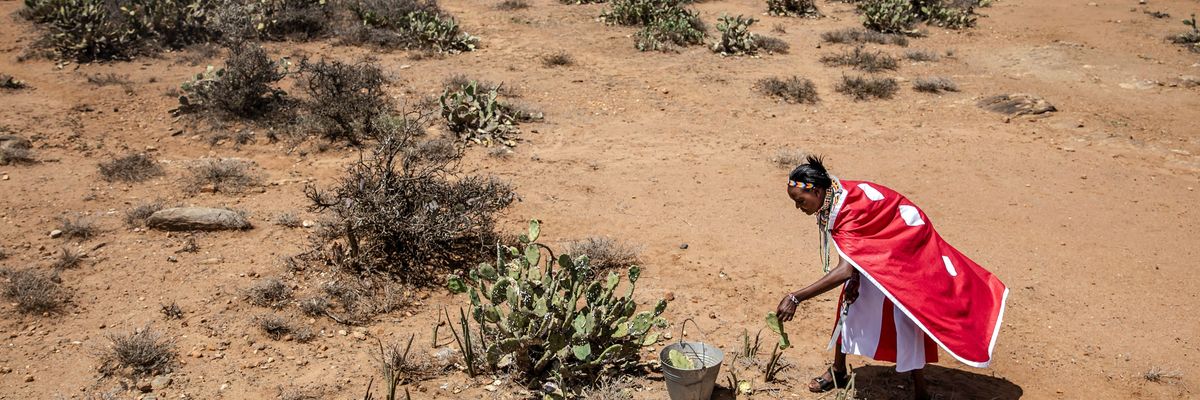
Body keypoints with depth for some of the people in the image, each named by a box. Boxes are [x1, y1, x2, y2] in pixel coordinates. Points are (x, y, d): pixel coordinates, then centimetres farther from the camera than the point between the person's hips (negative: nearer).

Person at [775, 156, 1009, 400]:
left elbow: (844, 270, -47)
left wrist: (796, 298, -50)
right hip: (880, 250, 9)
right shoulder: (834, 196, -12)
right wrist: (855, 278, -17)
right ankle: (838, 371, 24)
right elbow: (854, 245, -2)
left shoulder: (846, 208, -38)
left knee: (906, 316, -10)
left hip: (906, 246, -9)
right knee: (851, 303, 10)